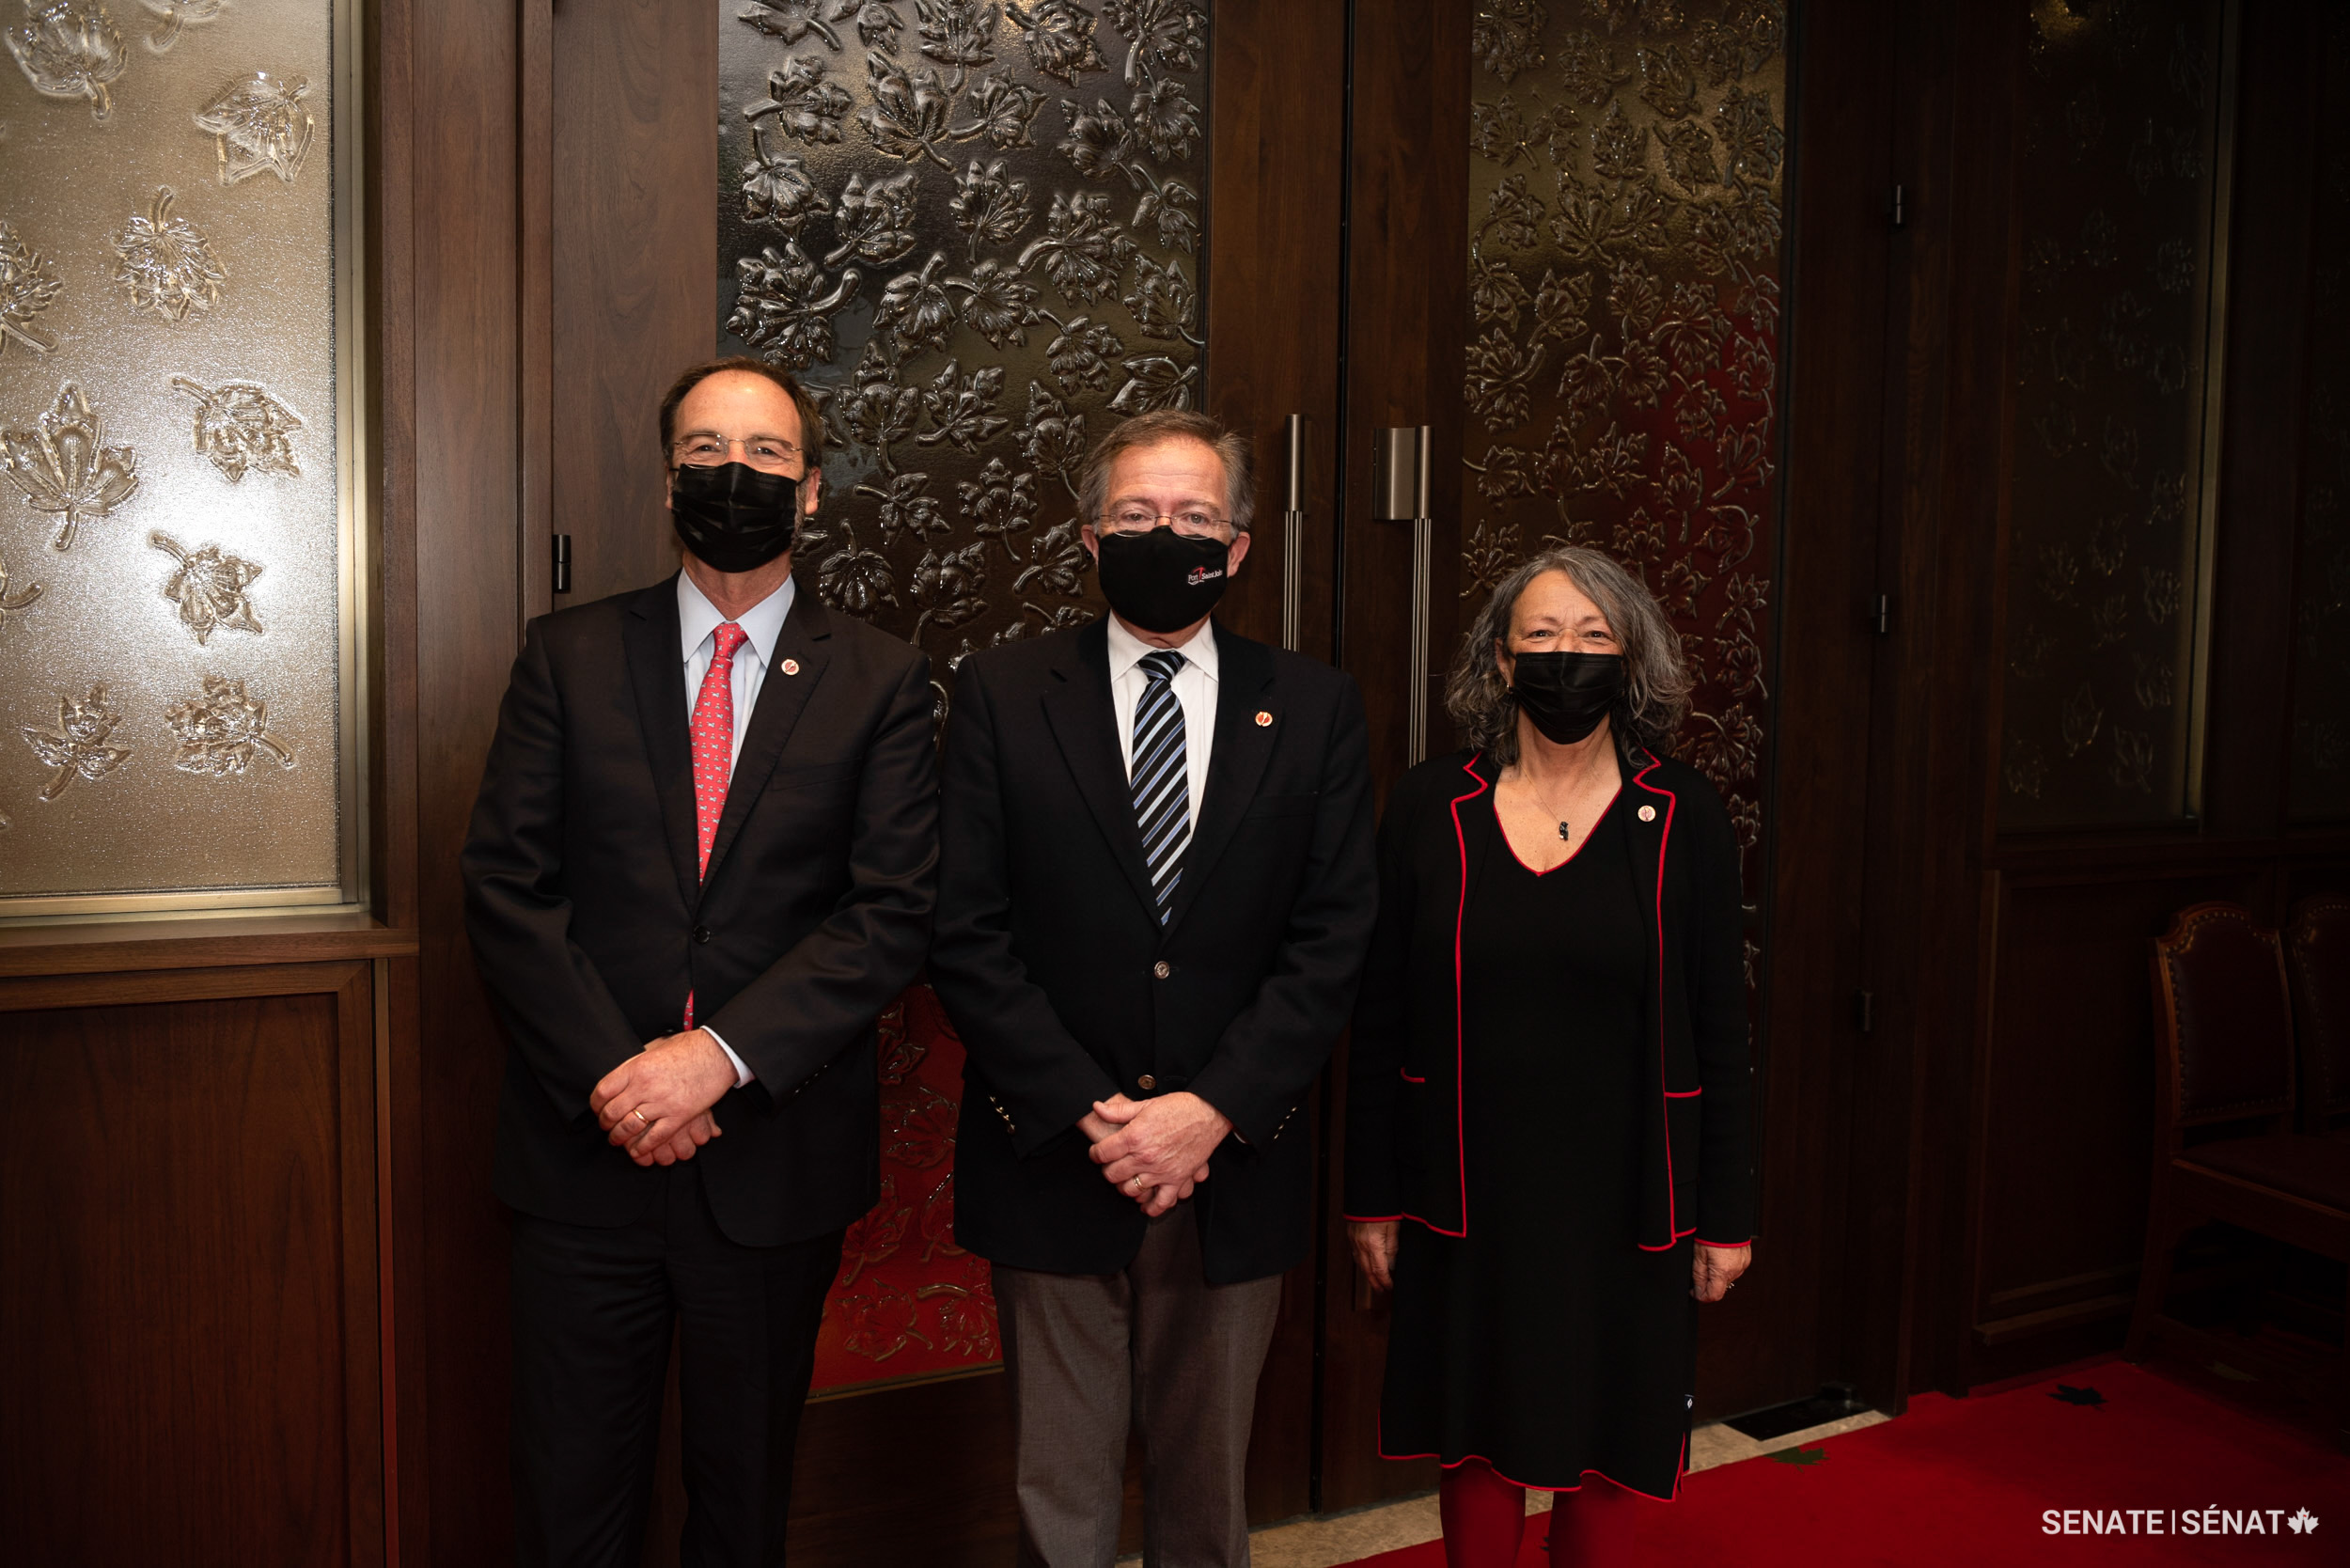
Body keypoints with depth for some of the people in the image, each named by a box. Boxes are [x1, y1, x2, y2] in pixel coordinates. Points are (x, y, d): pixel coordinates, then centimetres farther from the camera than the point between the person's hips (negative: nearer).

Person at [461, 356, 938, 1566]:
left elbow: (893, 910, -7)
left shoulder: (879, 681, 1)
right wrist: (611, 1074, -13)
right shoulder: (567, 657, 3)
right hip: (584, 1148, 1)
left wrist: (722, 1053, -18)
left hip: (777, 1157, 0)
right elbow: (503, 885, -2)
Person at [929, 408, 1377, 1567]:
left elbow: (1334, 936, -2)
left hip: (1236, 1167, 1)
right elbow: (964, 934, -6)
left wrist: (1215, 1109, -13)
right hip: (1053, 1164, -1)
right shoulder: (1000, 693, 0)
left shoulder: (1313, 708, 3)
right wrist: (1085, 1113, -13)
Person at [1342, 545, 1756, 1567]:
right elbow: (1379, 1023, 1)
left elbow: (1719, 1031, 1)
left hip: (1626, 1204, 0)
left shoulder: (1684, 818, -2)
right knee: (1478, 1444, 14)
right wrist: (1372, 1199, 1)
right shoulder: (1429, 809, -2)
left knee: (1606, 1457, 13)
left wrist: (1726, 1215, 1)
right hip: (1468, 1203, 0)